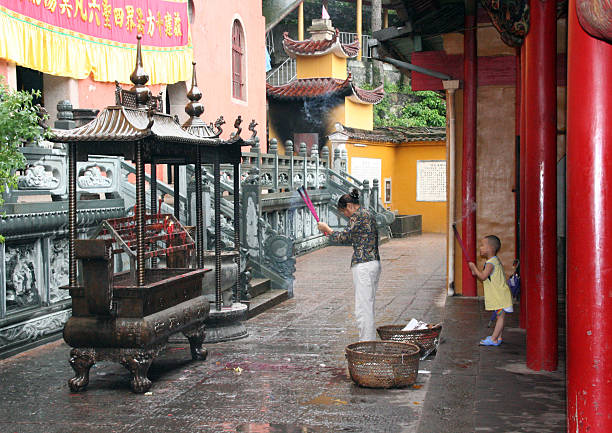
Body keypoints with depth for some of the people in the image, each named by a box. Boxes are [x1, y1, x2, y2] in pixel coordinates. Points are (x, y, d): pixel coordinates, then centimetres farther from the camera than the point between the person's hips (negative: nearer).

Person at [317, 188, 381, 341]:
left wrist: (326, 229, 6)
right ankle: (371, 342, 20)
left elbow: (344, 237, -7)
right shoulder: (368, 214, 19)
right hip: (374, 264, 10)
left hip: (363, 266, -10)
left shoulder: (358, 216, -11)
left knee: (362, 309, -8)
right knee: (368, 307, 15)